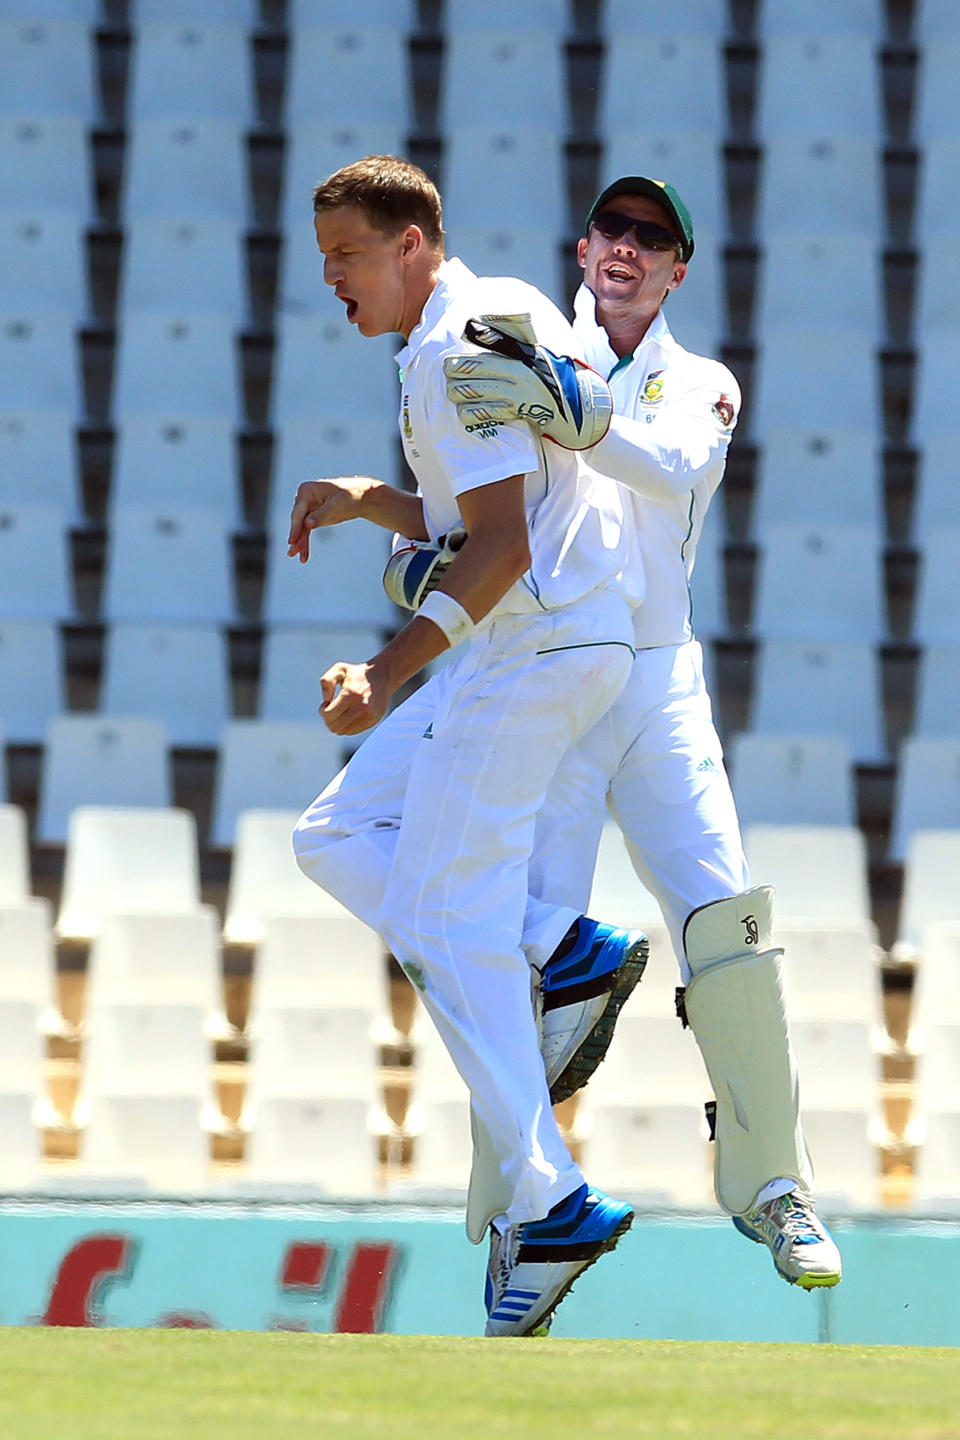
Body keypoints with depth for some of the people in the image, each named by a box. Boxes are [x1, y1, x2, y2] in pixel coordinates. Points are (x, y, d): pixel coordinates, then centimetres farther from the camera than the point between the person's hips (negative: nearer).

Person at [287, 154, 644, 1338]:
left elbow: (502, 543, -23)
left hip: (532, 651, -10)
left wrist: (392, 671, -27)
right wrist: (369, 499, 14)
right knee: (337, 837, 14)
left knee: (449, 930, -9)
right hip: (531, 649, 10)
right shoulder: (498, 316, 18)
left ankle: (547, 1204, -11)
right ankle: (568, 956, 5)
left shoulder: (455, 349, -14)